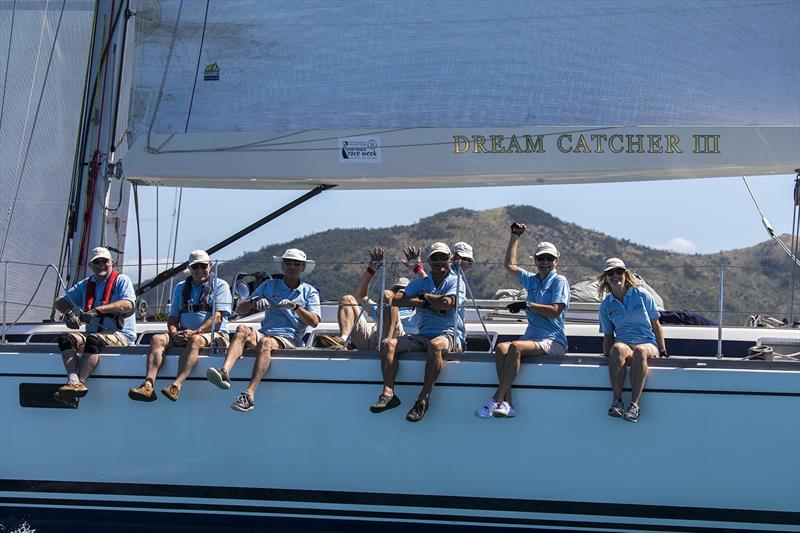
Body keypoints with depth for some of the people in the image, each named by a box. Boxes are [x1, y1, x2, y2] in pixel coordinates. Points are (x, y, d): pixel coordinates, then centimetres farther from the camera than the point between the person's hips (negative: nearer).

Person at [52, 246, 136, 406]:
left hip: (120, 335, -6)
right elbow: (60, 302, 20)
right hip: (93, 334, 6)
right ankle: (72, 380, -40)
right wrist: (69, 312, -4)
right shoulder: (85, 285, 22)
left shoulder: (121, 280, 5)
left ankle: (81, 383, -47)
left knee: (93, 339, -36)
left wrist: (98, 310, -22)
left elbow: (128, 305, -13)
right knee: (65, 338, -20)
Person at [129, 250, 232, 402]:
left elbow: (217, 317, -7)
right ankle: (148, 385, -38)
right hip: (184, 334, 5)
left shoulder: (220, 286, 6)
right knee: (157, 338, -20)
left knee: (195, 340, -37)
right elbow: (172, 317, 16)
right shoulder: (181, 288, 21)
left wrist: (196, 332, -20)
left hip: (213, 334, -5)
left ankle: (176, 385, -53)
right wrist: (174, 334, -7)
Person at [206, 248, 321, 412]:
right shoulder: (269, 285, 22)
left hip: (289, 340, -3)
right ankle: (224, 372, -51)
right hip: (264, 334, 3)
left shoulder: (309, 292, 17)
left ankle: (249, 394, -51)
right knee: (242, 329, -30)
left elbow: (314, 322, 1)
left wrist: (295, 307, -13)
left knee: (265, 342, -37)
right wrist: (255, 301, -3)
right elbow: (239, 310, 18)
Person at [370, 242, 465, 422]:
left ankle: (423, 399, -35)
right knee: (388, 344, -16)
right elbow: (396, 300, 0)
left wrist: (423, 296, -1)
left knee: (435, 345, -40)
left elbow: (447, 302, -17)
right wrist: (428, 303, -7)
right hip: (422, 336, 5)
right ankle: (388, 394, -24)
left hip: (448, 335, -5)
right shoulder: (420, 283, 16)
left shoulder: (455, 281, 5)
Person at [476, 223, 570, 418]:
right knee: (501, 348, -26)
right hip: (531, 337, 6)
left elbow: (555, 311, -11)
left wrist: (526, 305, -10)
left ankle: (496, 400, -34)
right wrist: (515, 235, 26)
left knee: (515, 347, -33)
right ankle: (506, 404, -33)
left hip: (553, 341, -6)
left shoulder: (559, 281, 1)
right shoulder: (531, 280, 21)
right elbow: (510, 265, 28)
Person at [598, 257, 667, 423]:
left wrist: (663, 352, 5)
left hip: (648, 344, -1)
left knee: (640, 351, -39)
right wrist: (606, 355, 2)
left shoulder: (642, 296, 9)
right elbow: (608, 336, 17)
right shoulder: (606, 306, 14)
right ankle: (617, 401, -43)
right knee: (618, 349, -38)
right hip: (624, 343, 1)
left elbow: (656, 325, 10)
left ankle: (634, 405, -46)